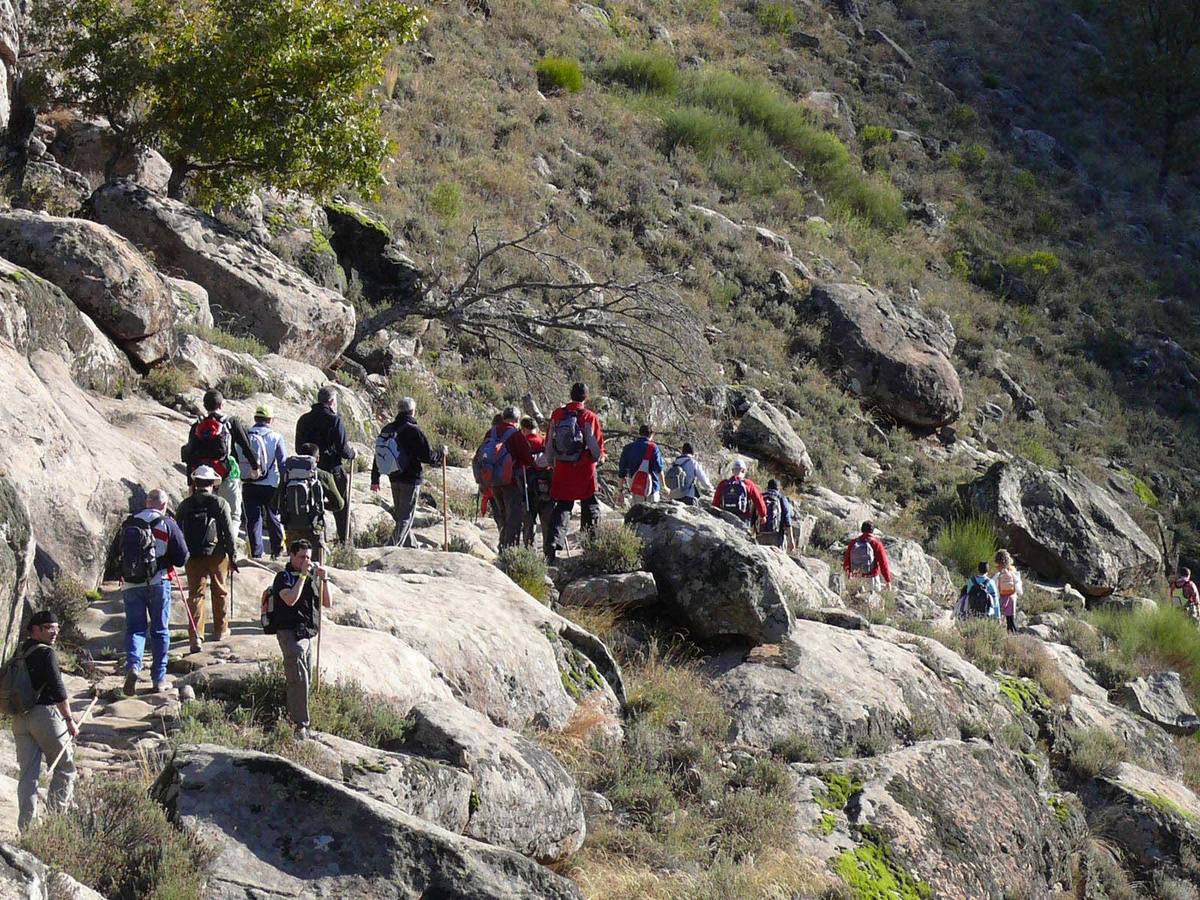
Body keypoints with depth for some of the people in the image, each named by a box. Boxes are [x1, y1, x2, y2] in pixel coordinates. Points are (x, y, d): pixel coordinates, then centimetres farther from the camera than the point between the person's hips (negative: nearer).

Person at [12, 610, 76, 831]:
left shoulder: (19, 653, 13)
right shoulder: (46, 653, -10)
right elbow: (57, 688, -16)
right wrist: (69, 719, -13)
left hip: (19, 719, 7)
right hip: (44, 714, -7)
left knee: (27, 774, 7)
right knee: (65, 768, 6)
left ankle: (25, 825, 3)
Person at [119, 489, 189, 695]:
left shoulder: (128, 524, 7)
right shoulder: (167, 524, -4)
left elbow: (119, 553, 16)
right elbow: (183, 557, -3)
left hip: (131, 584, 2)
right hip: (158, 583, -2)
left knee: (134, 628, 7)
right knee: (160, 630, 9)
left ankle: (133, 664, -20)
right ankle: (159, 679, 11)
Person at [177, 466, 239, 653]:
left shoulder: (185, 505, 3)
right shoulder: (219, 503, -6)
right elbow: (228, 532, -7)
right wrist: (233, 556, 0)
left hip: (193, 558, 1)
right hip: (216, 554, -1)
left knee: (196, 595, 1)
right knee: (220, 592, 17)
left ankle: (195, 635, -12)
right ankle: (220, 629, 30)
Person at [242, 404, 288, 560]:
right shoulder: (276, 437, -5)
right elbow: (283, 462, -4)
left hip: (249, 486, 1)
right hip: (271, 485, -1)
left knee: (253, 519, 4)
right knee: (274, 518, 12)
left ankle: (256, 553, 0)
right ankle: (277, 551, 15)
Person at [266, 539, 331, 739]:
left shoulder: (310, 577, 17)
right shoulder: (284, 577, -4)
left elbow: (327, 603, 15)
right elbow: (291, 599, -22)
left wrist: (323, 579, 2)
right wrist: (303, 575, -16)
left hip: (307, 633, 8)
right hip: (291, 633, -8)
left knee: (304, 681, 8)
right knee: (298, 680, -16)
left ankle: (293, 720, 17)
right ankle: (300, 726, -18)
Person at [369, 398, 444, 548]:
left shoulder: (387, 430, 6)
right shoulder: (414, 430, -15)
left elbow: (378, 455, 11)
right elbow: (428, 456, -15)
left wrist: (375, 480, 18)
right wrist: (441, 453, 6)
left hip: (394, 478, 7)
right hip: (411, 479, -7)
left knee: (400, 514, 18)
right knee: (406, 516, -2)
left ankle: (411, 546, 29)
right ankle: (393, 547, -11)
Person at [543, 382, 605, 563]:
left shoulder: (557, 415, 3)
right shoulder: (589, 417, -9)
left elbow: (549, 443, 9)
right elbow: (596, 444, -9)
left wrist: (550, 464, 21)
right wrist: (600, 459, 12)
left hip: (562, 469, 3)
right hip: (584, 470, -3)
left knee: (562, 508, 7)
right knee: (590, 507, 12)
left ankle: (552, 544, -8)